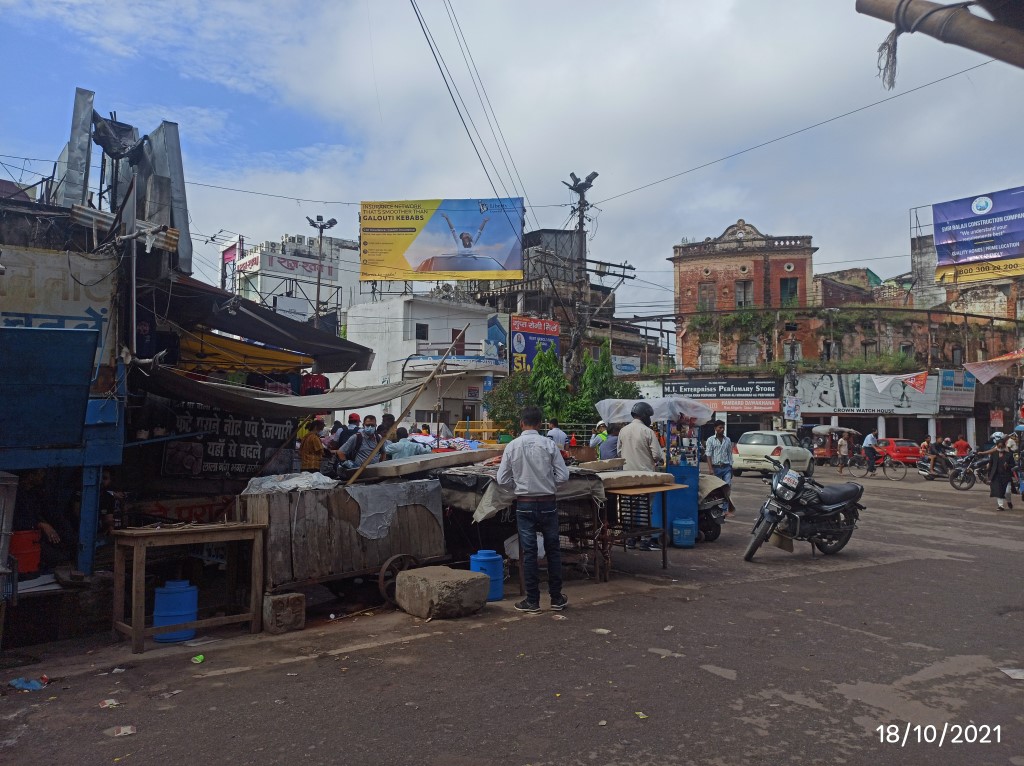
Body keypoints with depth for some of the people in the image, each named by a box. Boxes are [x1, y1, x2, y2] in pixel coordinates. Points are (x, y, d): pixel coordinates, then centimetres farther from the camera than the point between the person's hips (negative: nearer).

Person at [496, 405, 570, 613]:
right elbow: (563, 476, -9)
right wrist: (549, 485, 9)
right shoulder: (549, 444, -8)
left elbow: (502, 480, -3)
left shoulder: (512, 446, -5)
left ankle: (532, 600, 13)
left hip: (524, 504, 0)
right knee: (553, 550, 11)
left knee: (529, 552, 7)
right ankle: (557, 598, 19)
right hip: (547, 503, 0)